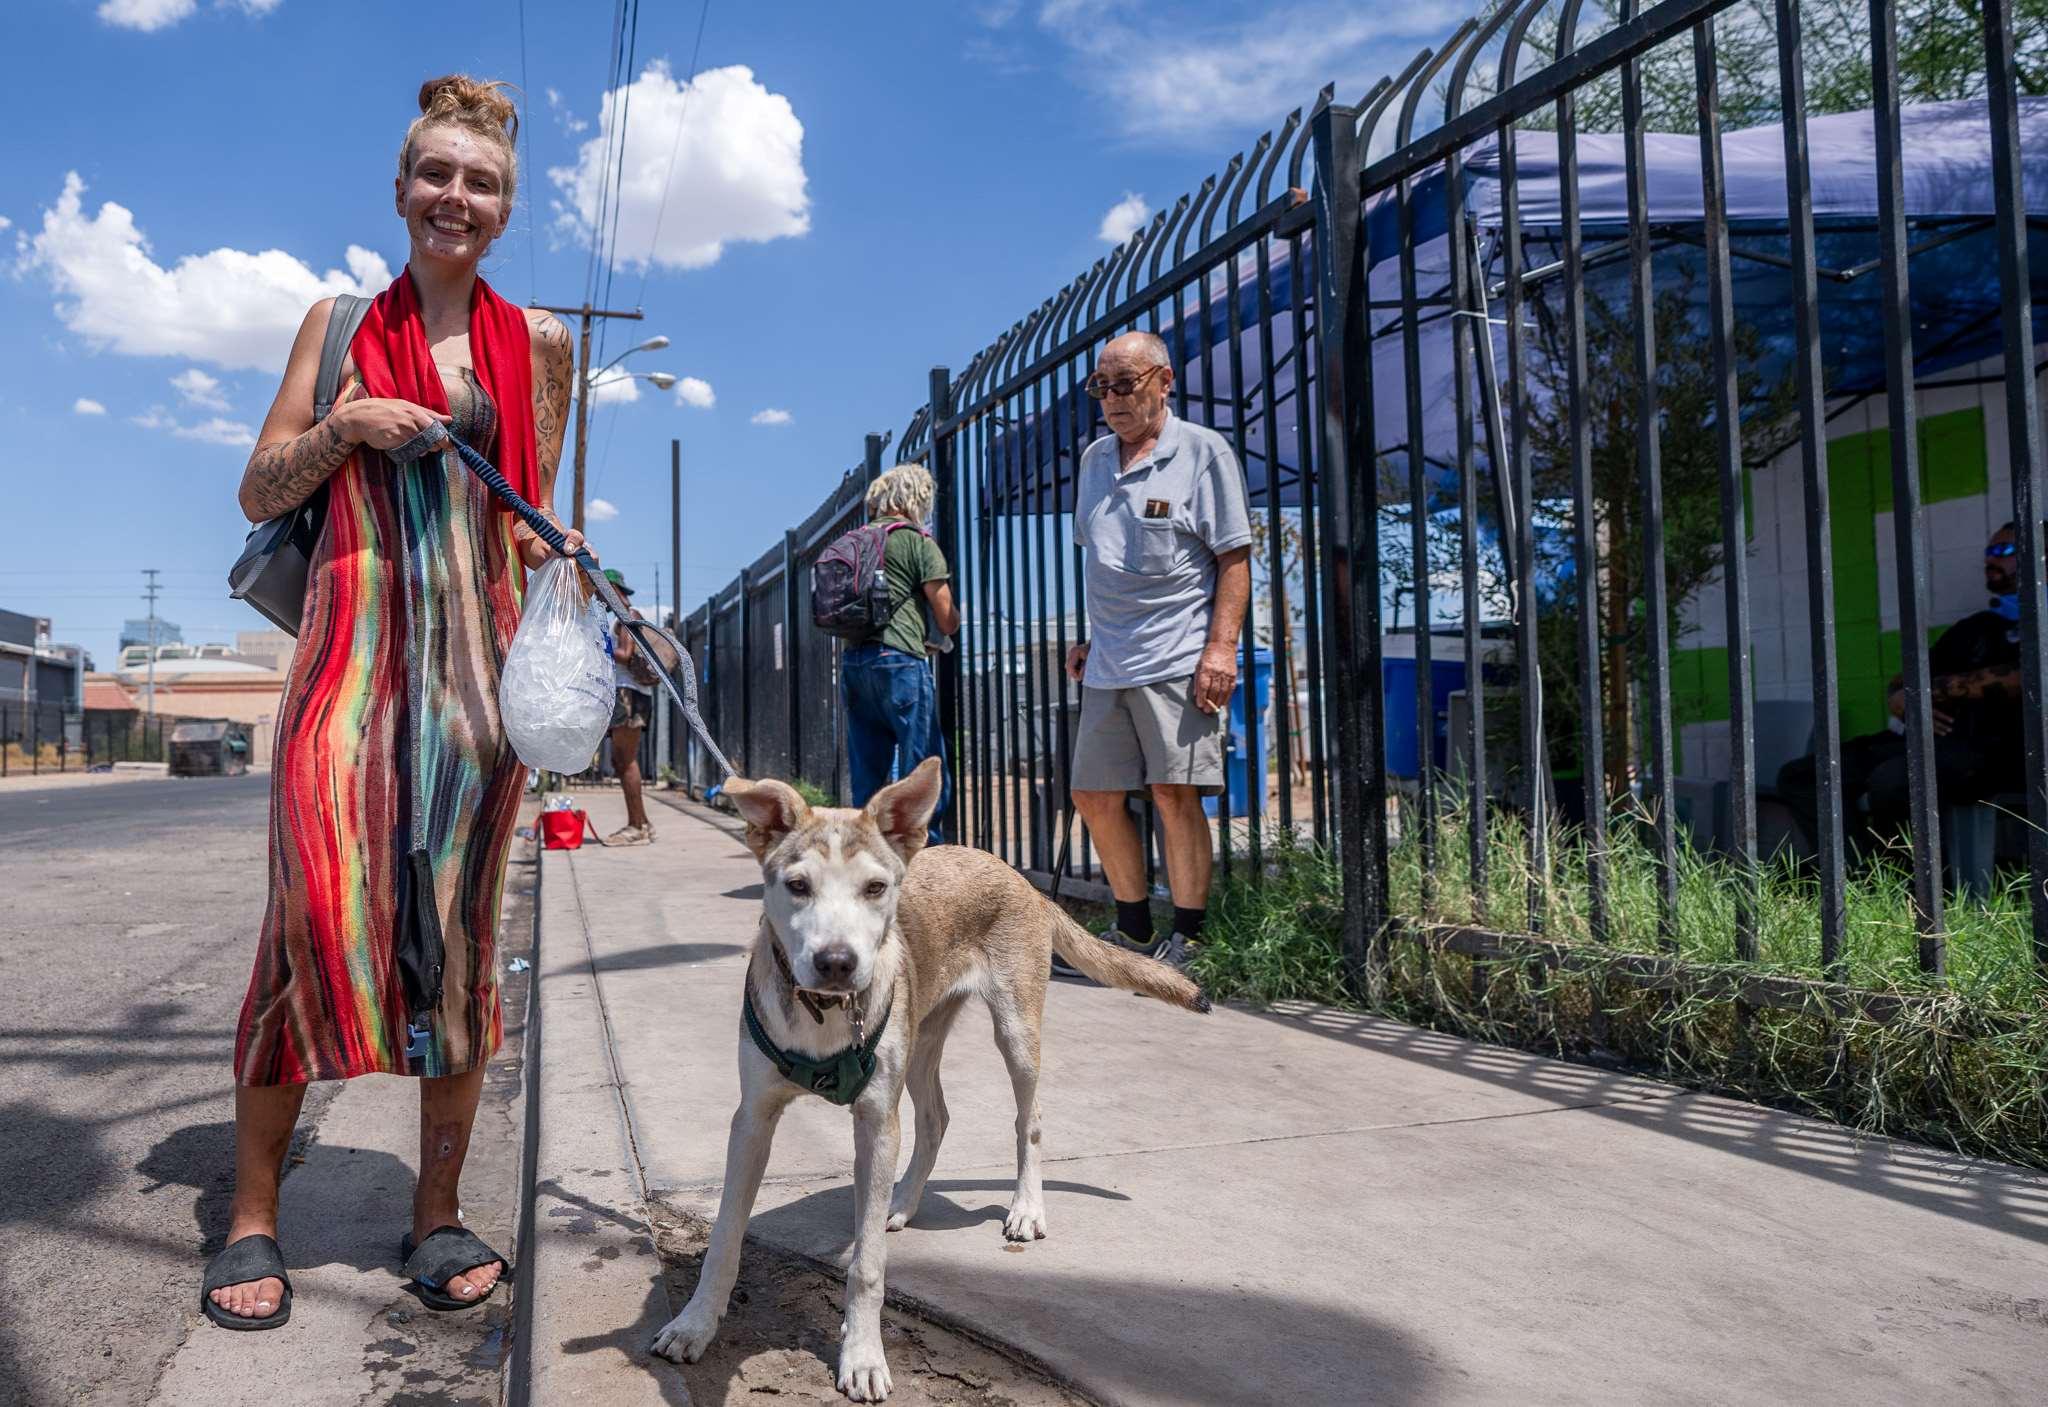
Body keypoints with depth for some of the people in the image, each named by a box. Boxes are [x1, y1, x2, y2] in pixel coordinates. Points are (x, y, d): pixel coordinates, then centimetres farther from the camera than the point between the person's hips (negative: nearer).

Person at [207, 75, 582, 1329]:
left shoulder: (538, 343, 13)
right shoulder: (339, 324, 13)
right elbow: (260, 493, 11)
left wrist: (558, 564, -4)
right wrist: (347, 425, -5)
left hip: (476, 645, 1)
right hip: (353, 626, 0)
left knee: (460, 919, 1)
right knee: (315, 898, -12)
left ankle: (440, 1213, 12)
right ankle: (254, 1217, 4)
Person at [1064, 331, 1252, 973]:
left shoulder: (1203, 451, -1)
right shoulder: (1096, 458, 17)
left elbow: (1234, 558, -5)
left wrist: (1222, 647, -14)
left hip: (1177, 657, -6)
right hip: (1108, 664, 7)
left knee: (1174, 793, -8)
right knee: (1094, 794, 7)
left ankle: (1186, 939, 5)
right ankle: (1133, 928, 24)